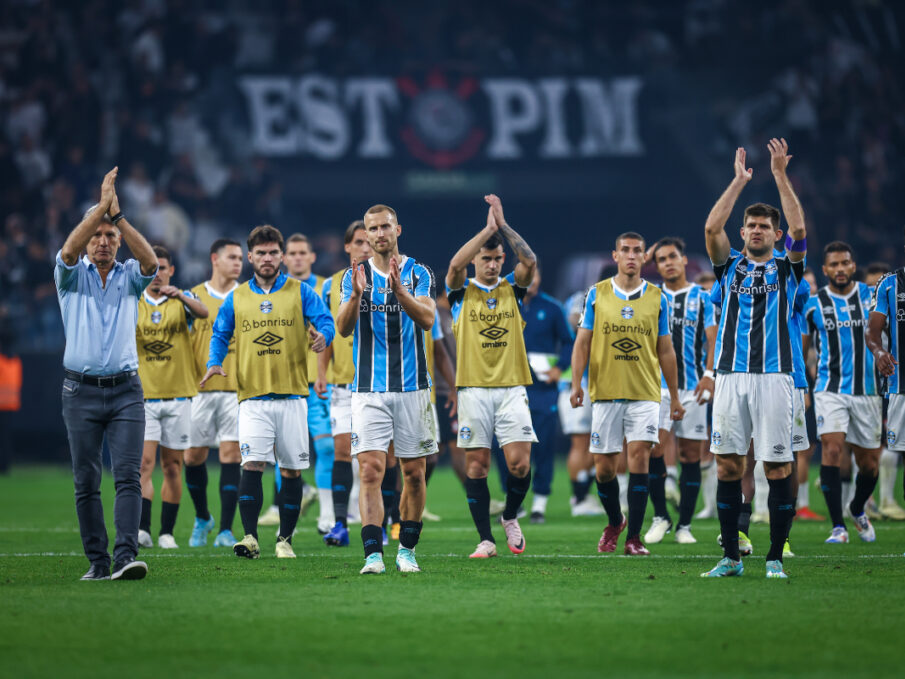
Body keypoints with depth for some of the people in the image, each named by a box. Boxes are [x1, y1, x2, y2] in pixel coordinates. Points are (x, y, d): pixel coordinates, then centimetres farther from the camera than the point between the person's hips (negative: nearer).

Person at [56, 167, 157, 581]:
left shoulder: (130, 276, 9)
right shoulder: (71, 275, 6)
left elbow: (150, 261, -13)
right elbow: (69, 250, -16)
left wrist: (118, 215, -20)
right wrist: (102, 207, -22)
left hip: (125, 390, 0)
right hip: (81, 391, 0)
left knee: (128, 476, -12)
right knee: (86, 482, 2)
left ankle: (125, 556, -20)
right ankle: (97, 560, 8)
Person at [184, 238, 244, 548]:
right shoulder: (193, 296, 8)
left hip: (237, 388, -1)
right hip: (201, 386, 1)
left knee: (231, 454, -7)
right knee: (193, 455, 4)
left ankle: (226, 529, -5)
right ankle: (202, 518, 26)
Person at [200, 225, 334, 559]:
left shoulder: (301, 292, 6)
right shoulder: (236, 298, 11)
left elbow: (325, 321, 0)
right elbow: (220, 335, 18)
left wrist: (322, 336, -24)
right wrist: (215, 362, -1)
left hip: (292, 396, 0)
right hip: (253, 397, 0)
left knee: (291, 470, 4)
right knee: (252, 463, -15)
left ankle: (285, 540, 14)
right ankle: (250, 537, -17)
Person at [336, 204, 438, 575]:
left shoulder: (418, 274, 3)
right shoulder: (355, 276, 6)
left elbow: (426, 319, -13)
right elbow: (343, 328, -6)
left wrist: (398, 289, -28)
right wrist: (356, 296, -25)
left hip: (412, 387, 0)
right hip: (369, 389, 0)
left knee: (414, 473, 5)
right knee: (370, 470, -11)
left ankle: (406, 550, 18)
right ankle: (373, 554, -16)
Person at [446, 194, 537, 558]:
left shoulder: (511, 289, 10)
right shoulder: (462, 292, 5)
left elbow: (529, 260, -8)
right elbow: (455, 264, -16)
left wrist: (503, 225, -14)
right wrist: (488, 228, -16)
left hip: (511, 388, 1)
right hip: (473, 389, -1)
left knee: (520, 462, -10)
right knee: (476, 464, -1)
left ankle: (510, 516, 17)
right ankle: (485, 539, 6)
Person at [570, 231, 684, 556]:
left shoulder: (657, 298, 7)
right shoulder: (596, 294, 5)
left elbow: (665, 350, 12)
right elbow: (582, 342, 6)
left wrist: (675, 396, 12)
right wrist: (576, 383, -7)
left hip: (644, 394, 0)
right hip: (605, 392, 1)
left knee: (639, 456, -13)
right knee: (604, 465, 2)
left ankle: (633, 537, -9)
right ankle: (614, 522, 28)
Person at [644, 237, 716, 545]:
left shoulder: (702, 297, 7)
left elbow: (713, 339, 1)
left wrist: (709, 374, -12)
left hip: (692, 385, 0)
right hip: (658, 384, 0)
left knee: (691, 453, 0)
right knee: (652, 447, -13)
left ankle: (684, 525, 7)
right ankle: (660, 517, 0)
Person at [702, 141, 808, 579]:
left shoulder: (786, 268, 10)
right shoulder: (730, 267, 15)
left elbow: (799, 229, -6)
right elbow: (711, 227, 0)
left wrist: (780, 175, -6)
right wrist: (739, 181, 2)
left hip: (774, 376, -2)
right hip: (731, 376, 2)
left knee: (777, 467, -4)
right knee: (728, 465, 1)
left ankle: (776, 557, 1)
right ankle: (731, 557, 7)